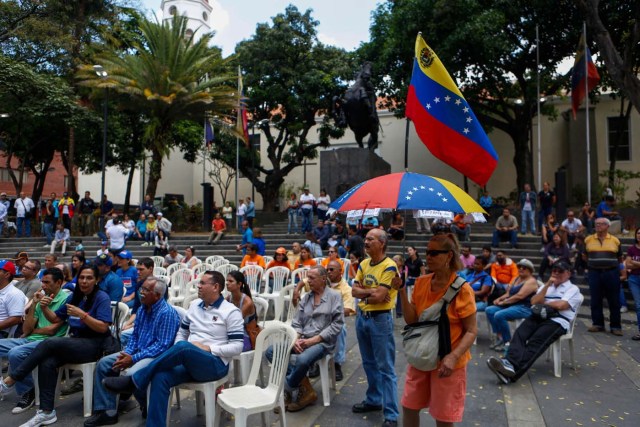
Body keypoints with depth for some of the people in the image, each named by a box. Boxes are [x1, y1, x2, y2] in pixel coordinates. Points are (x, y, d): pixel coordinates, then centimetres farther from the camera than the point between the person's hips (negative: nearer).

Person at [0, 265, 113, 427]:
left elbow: (103, 328, -15)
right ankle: (47, 412, -20)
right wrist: (45, 307, -2)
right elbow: (55, 319, 18)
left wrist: (82, 315, -24)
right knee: (47, 363, -23)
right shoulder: (74, 296, 12)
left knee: (50, 343, -25)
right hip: (75, 343, 6)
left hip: (94, 346, -6)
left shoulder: (102, 297, -8)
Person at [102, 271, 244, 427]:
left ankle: (133, 381, -20)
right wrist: (176, 355, -1)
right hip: (188, 362, 6)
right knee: (160, 377, -25)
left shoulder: (231, 312, -7)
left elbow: (237, 347, -9)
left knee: (183, 346, -34)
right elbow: (181, 333, 19)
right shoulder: (194, 305, 13)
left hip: (216, 364, -6)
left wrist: (208, 348, -16)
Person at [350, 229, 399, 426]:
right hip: (362, 317, 8)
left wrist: (364, 293, -6)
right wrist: (371, 291, -15)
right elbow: (354, 291, 1)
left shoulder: (389, 267, -16)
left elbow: (378, 297, -22)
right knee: (369, 363, 19)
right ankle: (374, 400, 36)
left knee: (386, 367, -1)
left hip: (380, 319, -7)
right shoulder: (363, 264, 7)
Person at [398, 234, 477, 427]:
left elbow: (471, 331, -15)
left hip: (447, 362, -5)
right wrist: (402, 291, -15)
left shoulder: (462, 289, -17)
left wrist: (453, 356, -28)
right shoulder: (421, 283, -2)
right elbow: (411, 320, -3)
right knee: (409, 407, 17)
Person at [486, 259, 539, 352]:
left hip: (525, 308, -9)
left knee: (499, 315, -29)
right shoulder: (516, 279, 20)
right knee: (489, 310, -10)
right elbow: (508, 293, 17)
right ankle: (499, 337, -8)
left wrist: (504, 302, -16)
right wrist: (499, 299, -3)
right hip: (511, 305, 9)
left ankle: (507, 342, -14)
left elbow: (519, 296, -19)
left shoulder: (531, 281, -7)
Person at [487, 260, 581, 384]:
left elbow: (560, 305, -6)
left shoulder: (573, 289, 13)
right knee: (519, 334, -27)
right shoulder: (546, 286, 31)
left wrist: (542, 303, 9)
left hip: (557, 321, -5)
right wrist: (547, 285, 7)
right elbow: (534, 301, 12)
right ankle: (509, 362, -50)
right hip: (538, 316, 5)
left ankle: (513, 369, -52)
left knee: (536, 341, -32)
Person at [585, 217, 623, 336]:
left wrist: (612, 265, 9)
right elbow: (584, 255, 15)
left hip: (611, 273, -1)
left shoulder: (615, 240, 2)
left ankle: (615, 326, 13)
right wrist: (591, 264, 10)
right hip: (594, 273, 1)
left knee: (614, 301, 4)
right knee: (595, 300, 6)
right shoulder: (588, 239, 3)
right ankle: (598, 324, 17)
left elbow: (620, 258, 13)